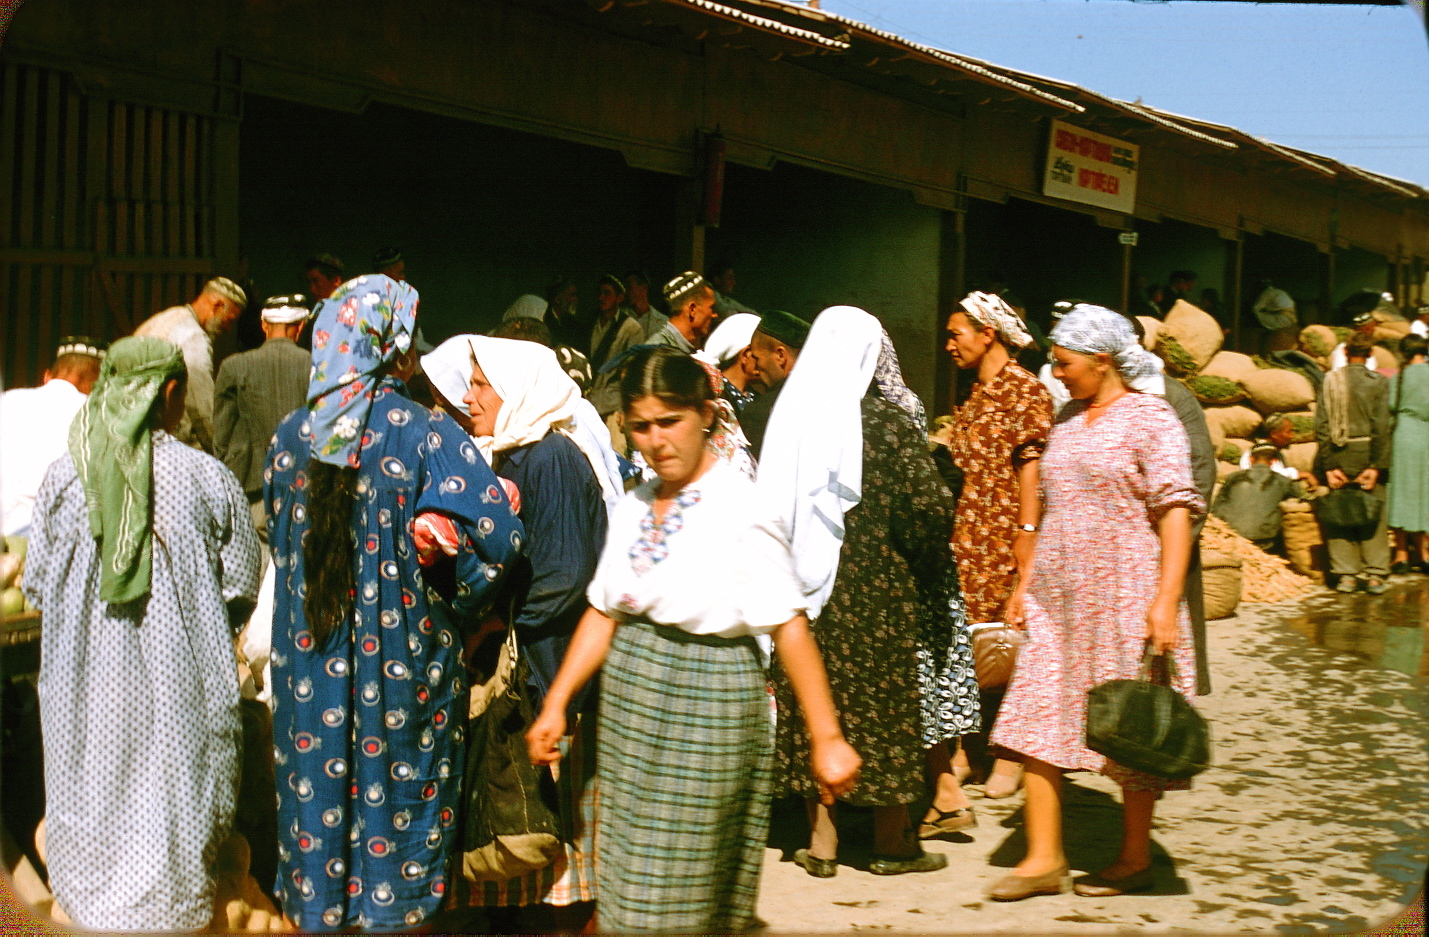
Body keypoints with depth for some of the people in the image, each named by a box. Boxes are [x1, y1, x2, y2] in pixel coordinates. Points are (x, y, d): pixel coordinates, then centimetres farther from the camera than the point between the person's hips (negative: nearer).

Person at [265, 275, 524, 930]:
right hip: (403, 654, -3)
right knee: (396, 793, 11)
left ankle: (314, 910, 27)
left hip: (309, 654, 4)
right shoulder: (427, 434, -15)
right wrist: (456, 602, -4)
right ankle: (393, 909, 22)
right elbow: (500, 537, -20)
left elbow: (278, 539, 10)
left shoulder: (291, 436, -2)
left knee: (316, 788, 15)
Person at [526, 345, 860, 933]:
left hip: (708, 699, -7)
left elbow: (789, 627, -18)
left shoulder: (739, 510, -15)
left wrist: (826, 738, -20)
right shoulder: (634, 507, 7)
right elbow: (604, 613, 12)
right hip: (629, 708, 7)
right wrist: (556, 704, 7)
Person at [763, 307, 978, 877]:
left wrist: (793, 557, 11)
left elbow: (769, 500, 3)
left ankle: (822, 841, 16)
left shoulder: (789, 413, 0)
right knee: (883, 702, 7)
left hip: (806, 578, 4)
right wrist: (924, 560, 2)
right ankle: (892, 842, 18)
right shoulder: (885, 419, -12)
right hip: (875, 584, -4)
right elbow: (930, 502, -15)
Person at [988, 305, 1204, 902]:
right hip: (1057, 599, 7)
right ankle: (1043, 858, 6)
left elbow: (1175, 511, -13)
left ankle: (1135, 858, 17)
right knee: (1038, 722, 0)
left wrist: (1166, 599, -21)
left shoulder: (1149, 418, -6)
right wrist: (1026, 587, 15)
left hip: (1123, 596, -6)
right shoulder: (1066, 420, 14)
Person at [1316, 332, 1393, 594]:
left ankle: (1346, 575, 8)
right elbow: (1382, 426, -9)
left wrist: (1328, 467, -1)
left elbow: (1321, 425, -2)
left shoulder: (1330, 381, 1)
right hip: (1366, 453, -2)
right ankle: (1375, 575, 6)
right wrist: (1377, 466, -7)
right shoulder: (1379, 382, -4)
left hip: (1338, 455, 2)